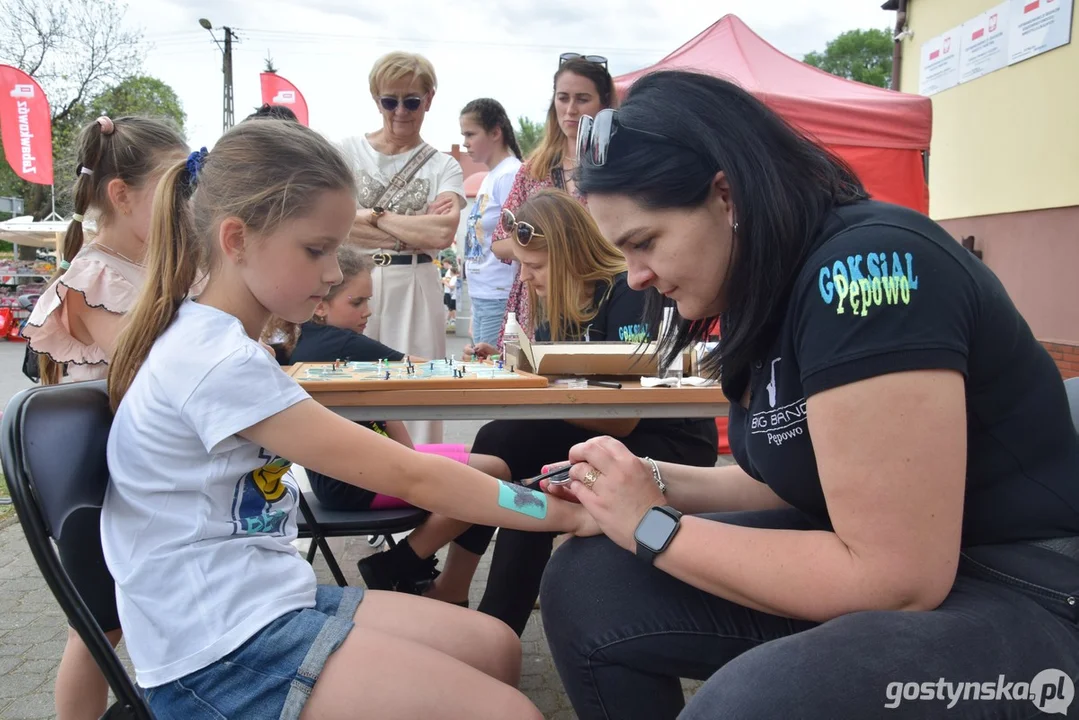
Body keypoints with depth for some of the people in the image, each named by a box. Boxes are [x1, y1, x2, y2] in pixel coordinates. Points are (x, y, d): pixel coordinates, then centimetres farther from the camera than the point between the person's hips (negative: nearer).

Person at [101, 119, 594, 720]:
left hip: (265, 601, 9)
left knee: (496, 646, 9)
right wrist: (566, 513, -15)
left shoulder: (208, 339, 8)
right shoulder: (219, 363, -22)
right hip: (222, 653, -9)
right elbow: (407, 476, -21)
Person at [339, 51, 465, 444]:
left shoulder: (444, 167, 7)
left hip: (414, 290, 0)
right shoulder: (348, 152, 6)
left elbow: (443, 234, -9)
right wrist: (415, 231, -10)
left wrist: (373, 215, -7)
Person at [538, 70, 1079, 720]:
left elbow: (896, 579, -26)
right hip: (878, 562, 9)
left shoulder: (863, 268, -25)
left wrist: (654, 529, -19)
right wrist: (650, 483, -1)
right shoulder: (768, 290, 3)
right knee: (584, 587, -1)